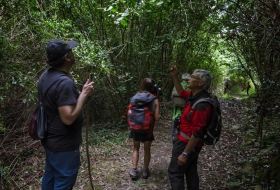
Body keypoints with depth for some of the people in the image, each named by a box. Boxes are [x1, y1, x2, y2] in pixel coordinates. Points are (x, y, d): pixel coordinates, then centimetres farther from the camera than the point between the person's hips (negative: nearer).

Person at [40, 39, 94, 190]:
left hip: (50, 140, 9)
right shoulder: (64, 82, -28)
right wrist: (84, 94, -23)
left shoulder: (45, 76, 2)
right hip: (64, 145, -9)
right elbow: (68, 118, -31)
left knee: (50, 177, 24)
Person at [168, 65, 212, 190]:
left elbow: (197, 133, -28)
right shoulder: (194, 96, 1)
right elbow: (181, 92, 23)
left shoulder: (201, 105, -28)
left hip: (188, 143, -10)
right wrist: (174, 76, 12)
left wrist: (185, 154, -25)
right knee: (191, 172, 20)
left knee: (174, 172, 2)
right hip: (186, 141, 10)